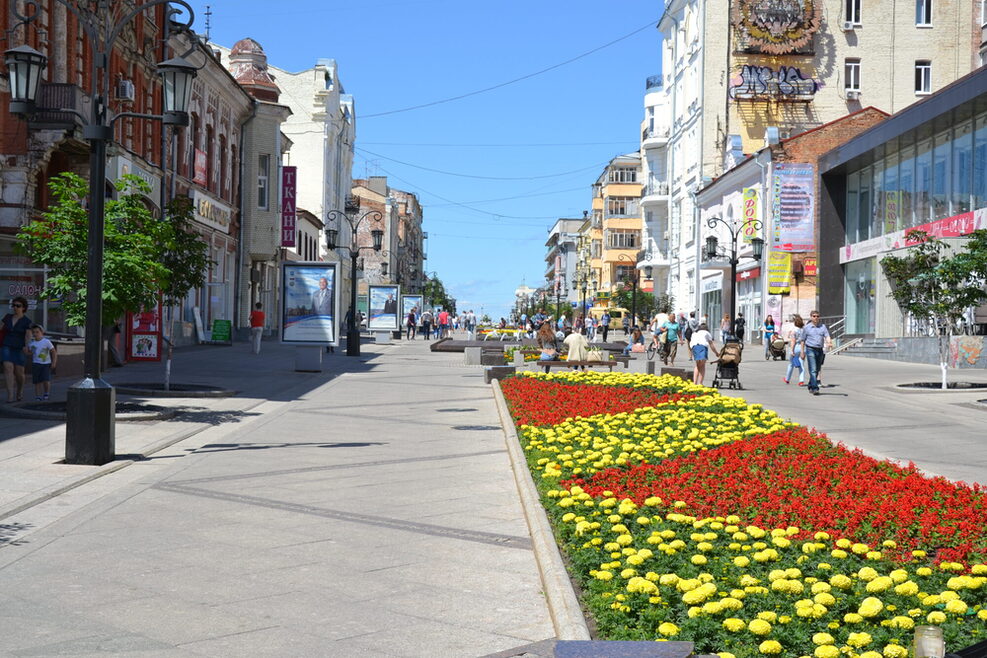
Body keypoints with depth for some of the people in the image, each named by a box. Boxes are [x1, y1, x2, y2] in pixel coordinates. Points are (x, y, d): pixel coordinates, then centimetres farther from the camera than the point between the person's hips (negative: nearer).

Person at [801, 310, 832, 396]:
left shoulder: (823, 327, 7)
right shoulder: (806, 328, 2)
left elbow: (827, 336, -5)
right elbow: (803, 340, 7)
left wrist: (829, 342, -26)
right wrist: (802, 352, 4)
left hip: (820, 350, 4)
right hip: (810, 349, -4)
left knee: (817, 370, 12)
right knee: (813, 370, -13)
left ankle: (810, 386, 26)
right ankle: (815, 388, -18)